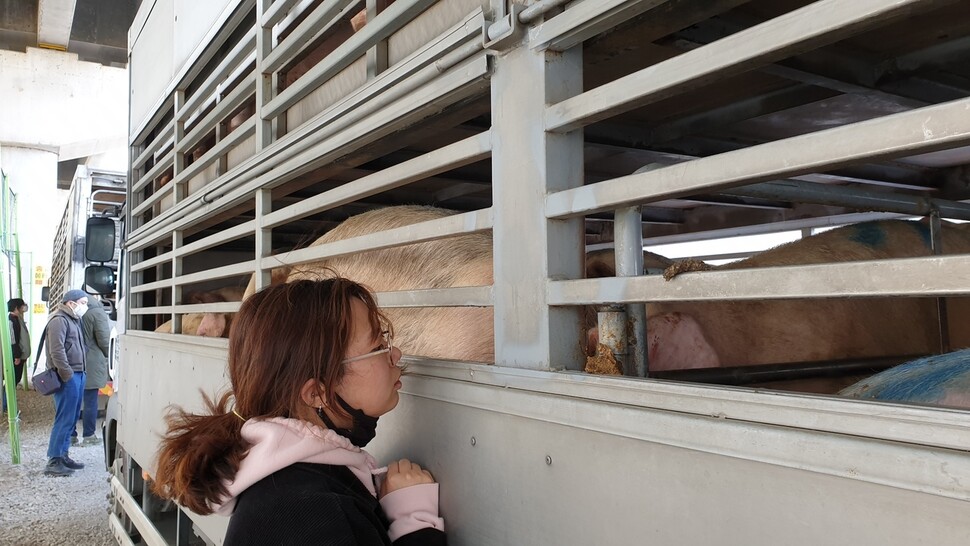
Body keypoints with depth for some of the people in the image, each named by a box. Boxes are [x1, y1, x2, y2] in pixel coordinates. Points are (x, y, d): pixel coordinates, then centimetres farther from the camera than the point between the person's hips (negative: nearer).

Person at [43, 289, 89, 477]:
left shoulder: (73, 319, 18)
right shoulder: (59, 320, -13)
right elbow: (57, 351, -21)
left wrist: (78, 373, 14)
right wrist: (68, 375, -19)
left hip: (77, 374, 10)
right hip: (67, 377, -10)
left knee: (72, 418, 14)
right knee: (64, 419, -7)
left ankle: (63, 455, 22)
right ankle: (53, 461, -2)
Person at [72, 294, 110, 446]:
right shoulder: (97, 312, -12)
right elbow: (104, 340, -12)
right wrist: (106, 356, 6)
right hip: (91, 364, -5)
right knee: (90, 401, 3)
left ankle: (71, 435, 17)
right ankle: (88, 436, 9)